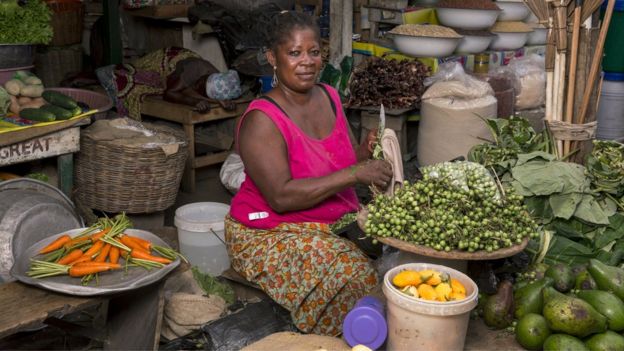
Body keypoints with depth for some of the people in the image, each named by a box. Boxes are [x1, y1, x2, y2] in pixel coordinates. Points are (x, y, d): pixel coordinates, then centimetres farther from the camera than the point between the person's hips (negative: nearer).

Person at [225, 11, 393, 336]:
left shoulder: (329, 97, 4)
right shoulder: (262, 120, -18)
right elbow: (281, 197, -26)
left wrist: (367, 152, -8)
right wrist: (353, 174, -28)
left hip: (338, 221, 7)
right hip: (271, 234, -7)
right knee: (353, 274, -29)